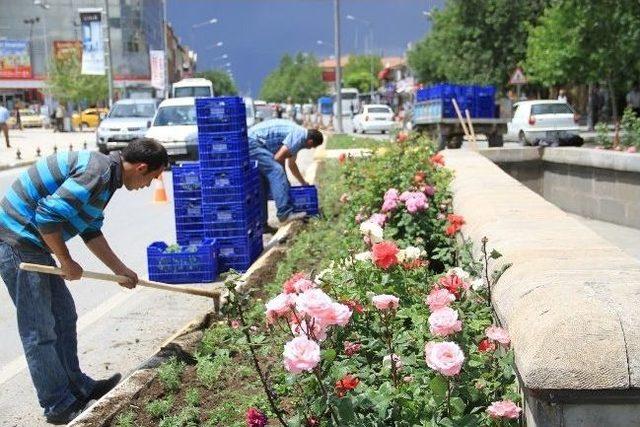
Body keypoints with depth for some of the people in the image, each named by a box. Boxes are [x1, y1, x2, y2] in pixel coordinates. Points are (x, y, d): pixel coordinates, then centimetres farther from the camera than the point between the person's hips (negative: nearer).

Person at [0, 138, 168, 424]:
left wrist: (120, 269, 20)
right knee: (39, 330, -1)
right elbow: (48, 217, -27)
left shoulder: (106, 175, 10)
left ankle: (77, 386, 29)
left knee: (64, 317, 17)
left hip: (34, 243, 10)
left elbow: (91, 232, 19)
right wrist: (67, 262, -14)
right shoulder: (97, 172, -22)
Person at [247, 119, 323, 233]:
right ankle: (285, 213, -26)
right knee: (276, 172, -19)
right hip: (252, 143, -11)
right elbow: (278, 158, -17)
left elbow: (292, 164, 34)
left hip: (249, 143, 11)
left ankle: (261, 223, 15)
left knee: (262, 186, 11)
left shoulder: (297, 134, 20)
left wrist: (304, 183, 43)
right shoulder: (299, 135, -12)